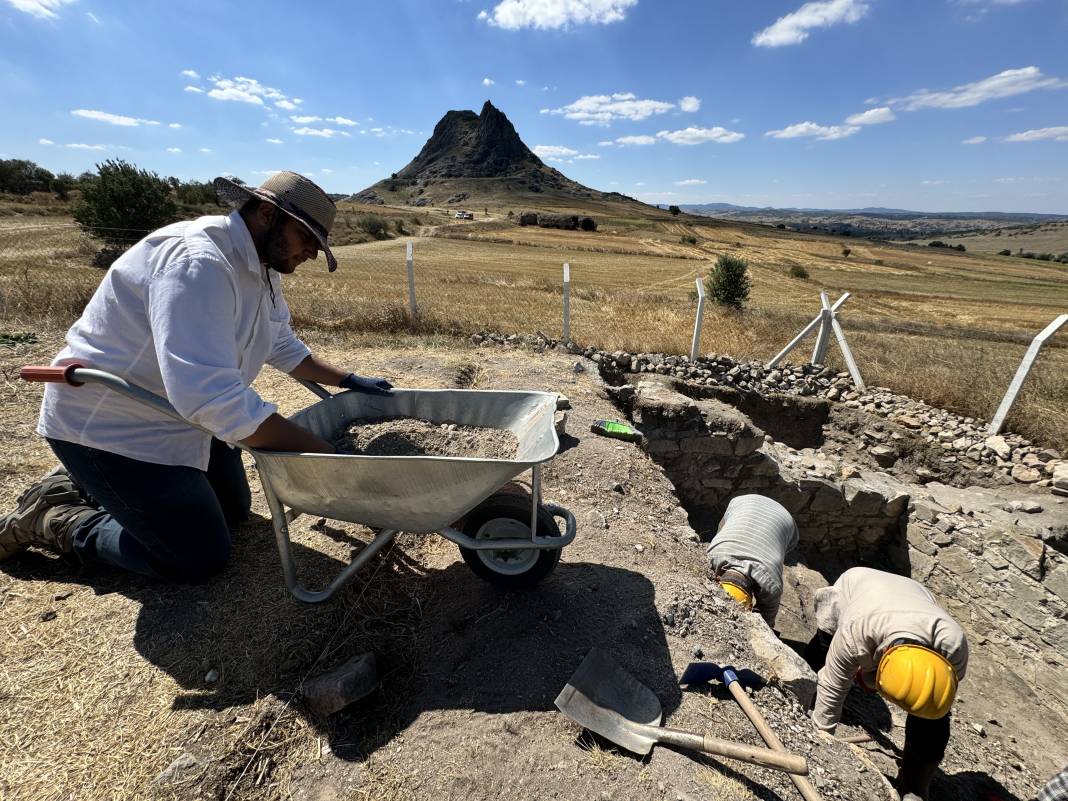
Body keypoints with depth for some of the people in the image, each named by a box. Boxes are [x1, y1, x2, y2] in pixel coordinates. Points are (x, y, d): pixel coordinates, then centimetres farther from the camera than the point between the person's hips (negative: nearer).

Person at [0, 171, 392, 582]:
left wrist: (349, 381, 8)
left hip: (179, 416, 9)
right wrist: (324, 452, -38)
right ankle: (58, 520, 14)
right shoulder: (197, 260, -31)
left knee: (234, 510, 18)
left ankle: (92, 486, 30)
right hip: (108, 425, -9)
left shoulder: (261, 268, -1)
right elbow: (211, 395, -40)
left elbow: (283, 347, 14)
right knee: (201, 559, -5)